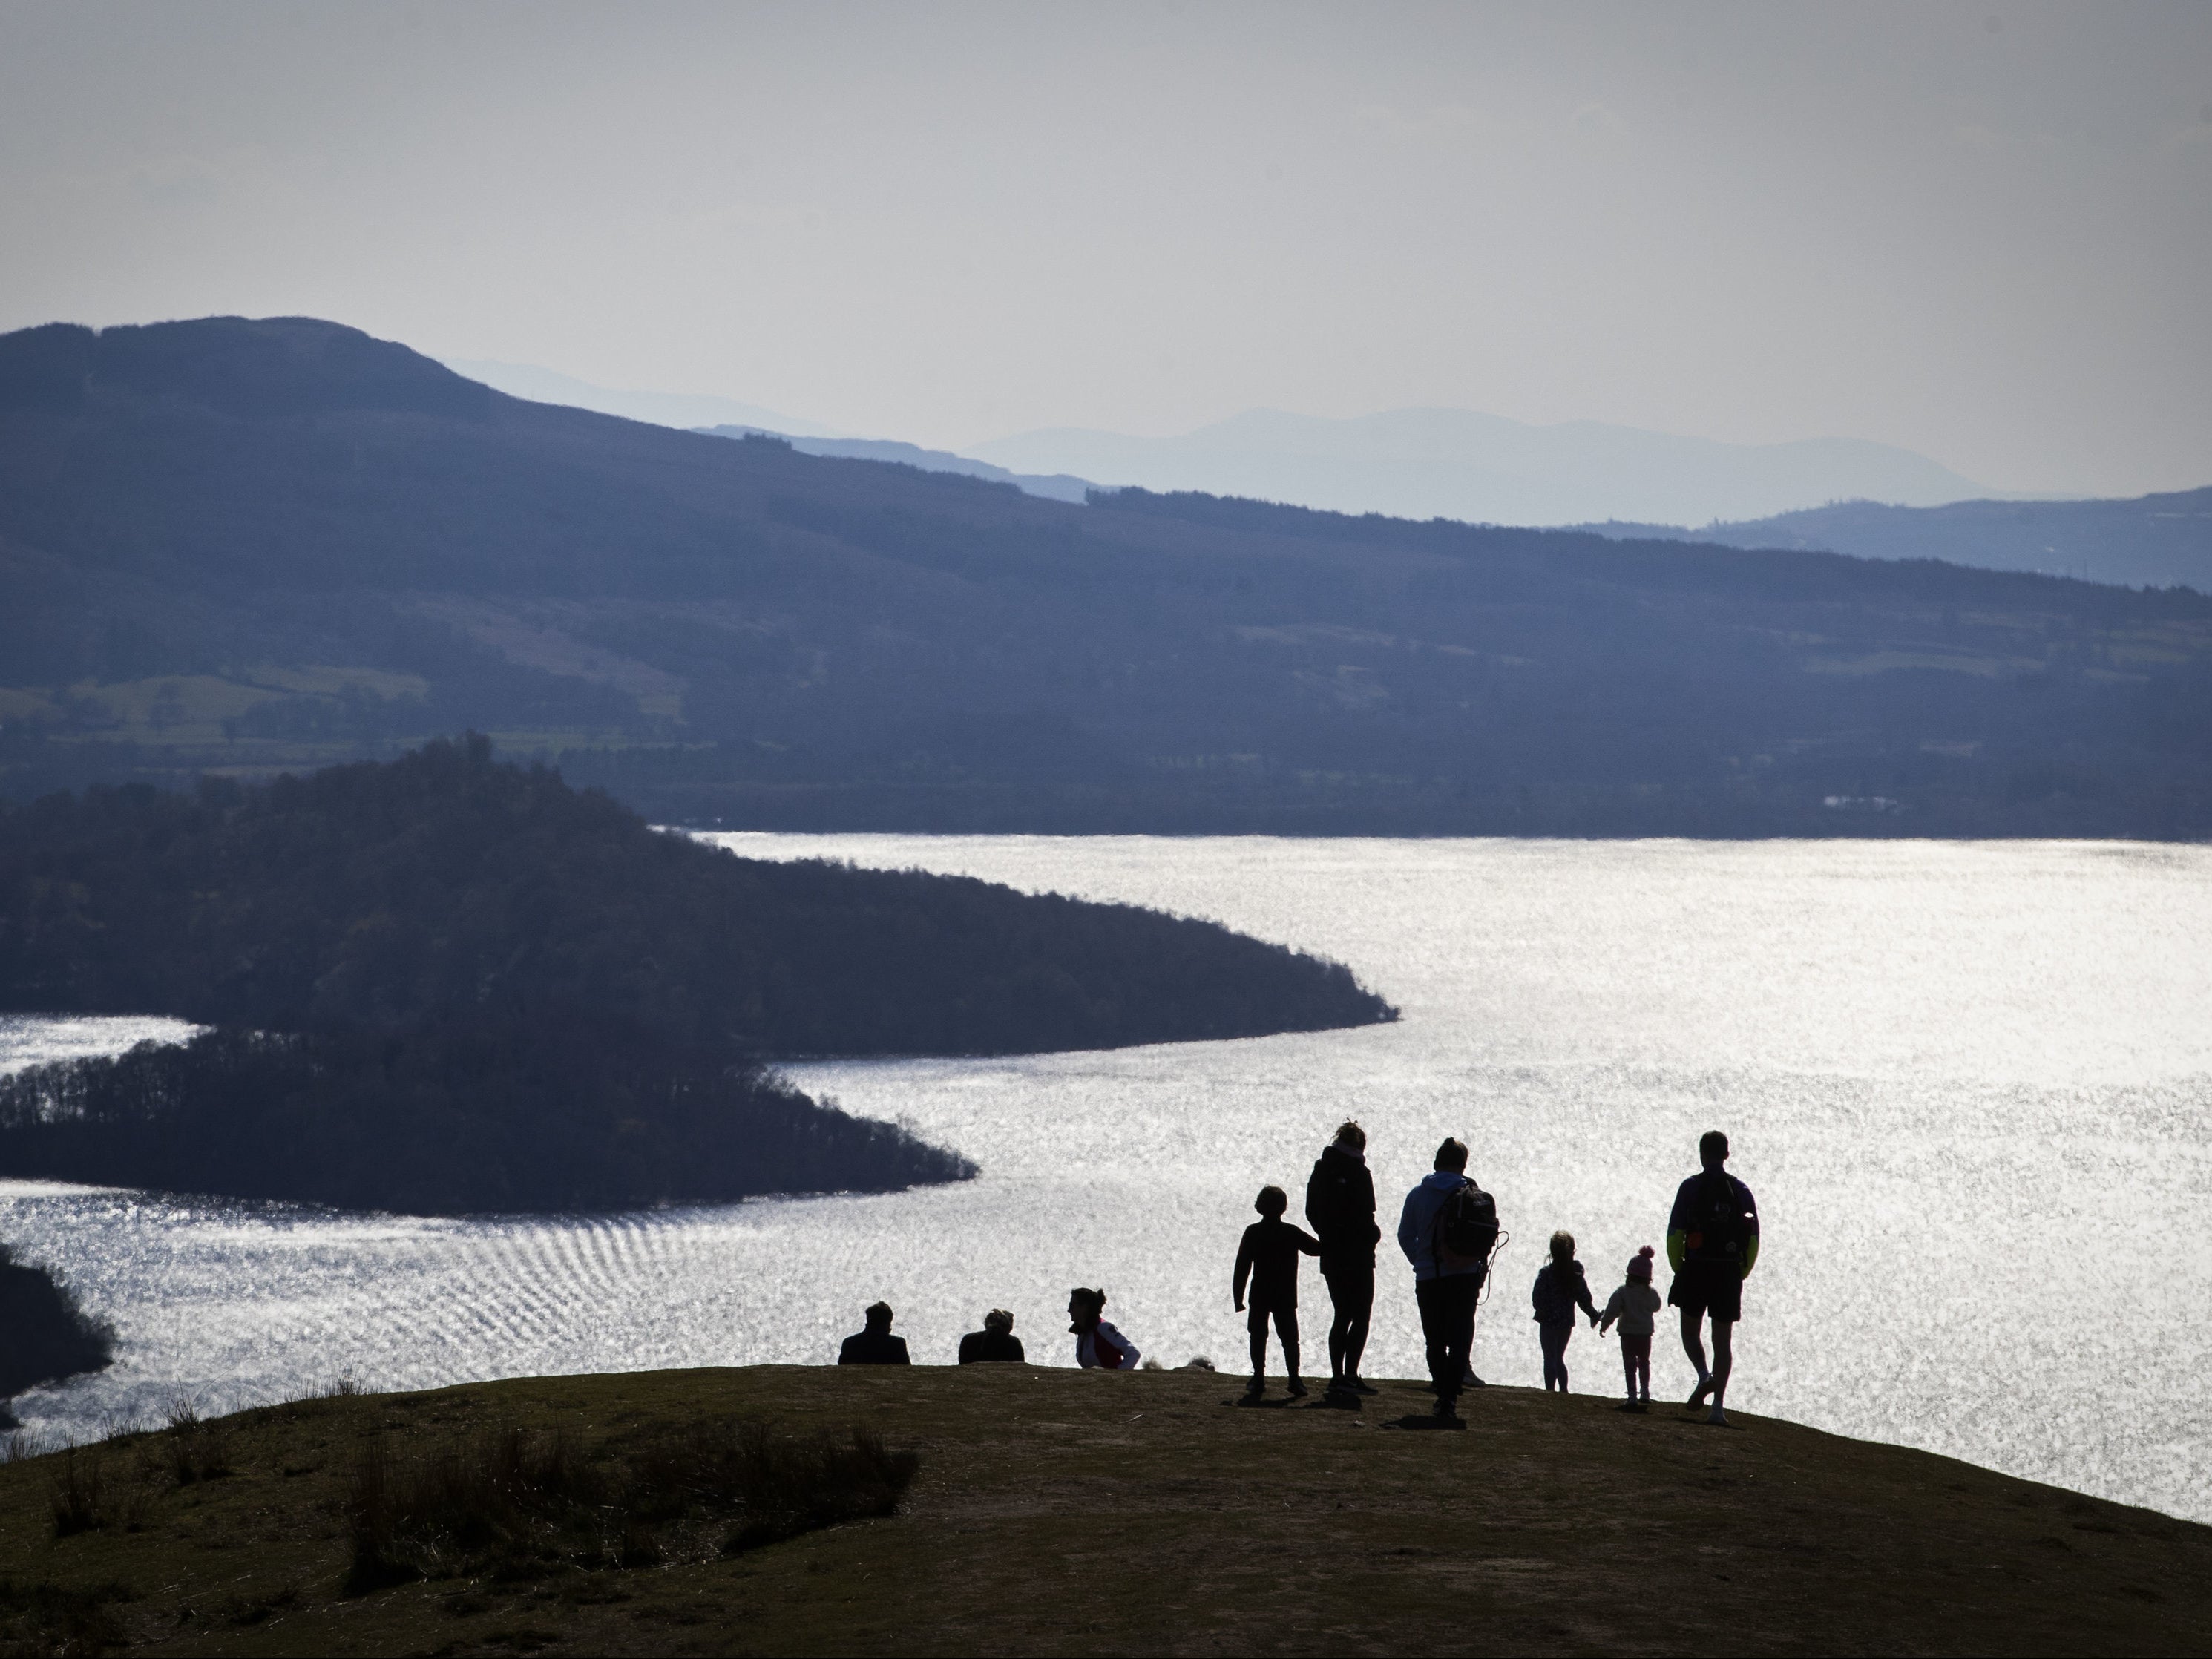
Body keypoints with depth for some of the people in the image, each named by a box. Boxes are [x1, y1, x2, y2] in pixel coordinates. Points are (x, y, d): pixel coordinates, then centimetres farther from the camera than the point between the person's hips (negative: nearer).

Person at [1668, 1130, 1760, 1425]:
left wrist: (1679, 1269, 6)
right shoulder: (1741, 1191, 7)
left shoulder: (1690, 1188, -3)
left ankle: (1704, 1375, -14)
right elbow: (1754, 1240, 5)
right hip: (1730, 1272, 2)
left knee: (1690, 1332, 14)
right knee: (1723, 1340, 5)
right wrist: (1740, 1275, 13)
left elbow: (1674, 1235, -7)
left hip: (1696, 1268, -2)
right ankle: (1718, 1407, -3)